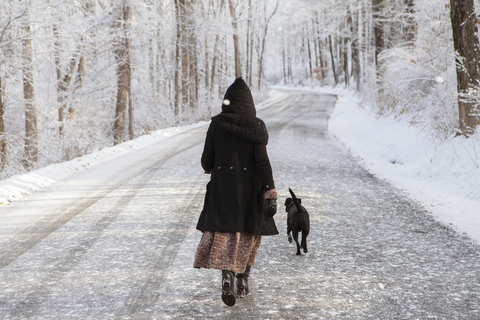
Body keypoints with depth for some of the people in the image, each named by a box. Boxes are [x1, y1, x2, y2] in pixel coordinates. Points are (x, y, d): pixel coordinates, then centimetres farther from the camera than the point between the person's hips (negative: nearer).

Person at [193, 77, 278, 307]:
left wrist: (211, 168, 24)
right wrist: (271, 193, -12)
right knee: (249, 233, 18)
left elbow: (207, 161, 0)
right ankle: (243, 280, 22)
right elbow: (262, 161, -12)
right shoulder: (256, 126, -6)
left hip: (222, 187, 0)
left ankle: (227, 276, -23)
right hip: (250, 188, 0)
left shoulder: (216, 124, -3)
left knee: (225, 234, 0)